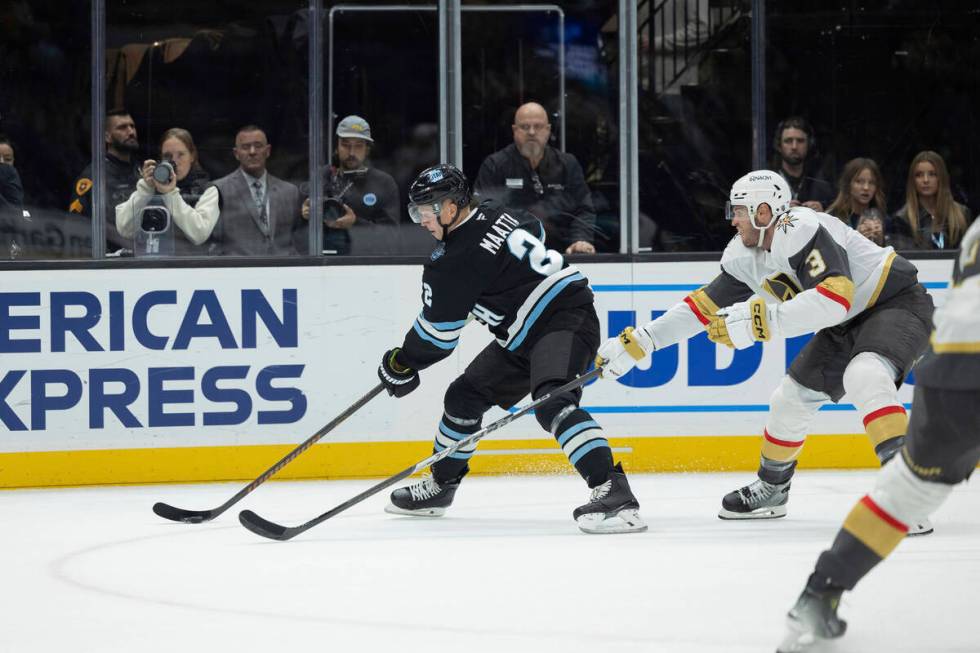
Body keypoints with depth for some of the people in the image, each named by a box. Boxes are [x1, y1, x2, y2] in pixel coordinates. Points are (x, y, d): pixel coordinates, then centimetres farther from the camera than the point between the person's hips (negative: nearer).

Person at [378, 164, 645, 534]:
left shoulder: (457, 259, -19)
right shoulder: (492, 214, 7)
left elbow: (437, 334, -11)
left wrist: (400, 364, 7)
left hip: (565, 321, -11)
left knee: (552, 402, -34)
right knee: (465, 396, 17)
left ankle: (612, 492, -48)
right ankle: (441, 484, 36)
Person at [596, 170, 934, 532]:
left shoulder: (802, 231, -27)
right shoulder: (745, 255, 2)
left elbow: (835, 298, -38)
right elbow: (705, 305, 10)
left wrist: (758, 320, -39)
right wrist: (638, 341, 5)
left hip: (899, 302, -10)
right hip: (846, 327, 10)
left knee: (864, 376, -35)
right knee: (792, 396, 14)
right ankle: (771, 488, 38)